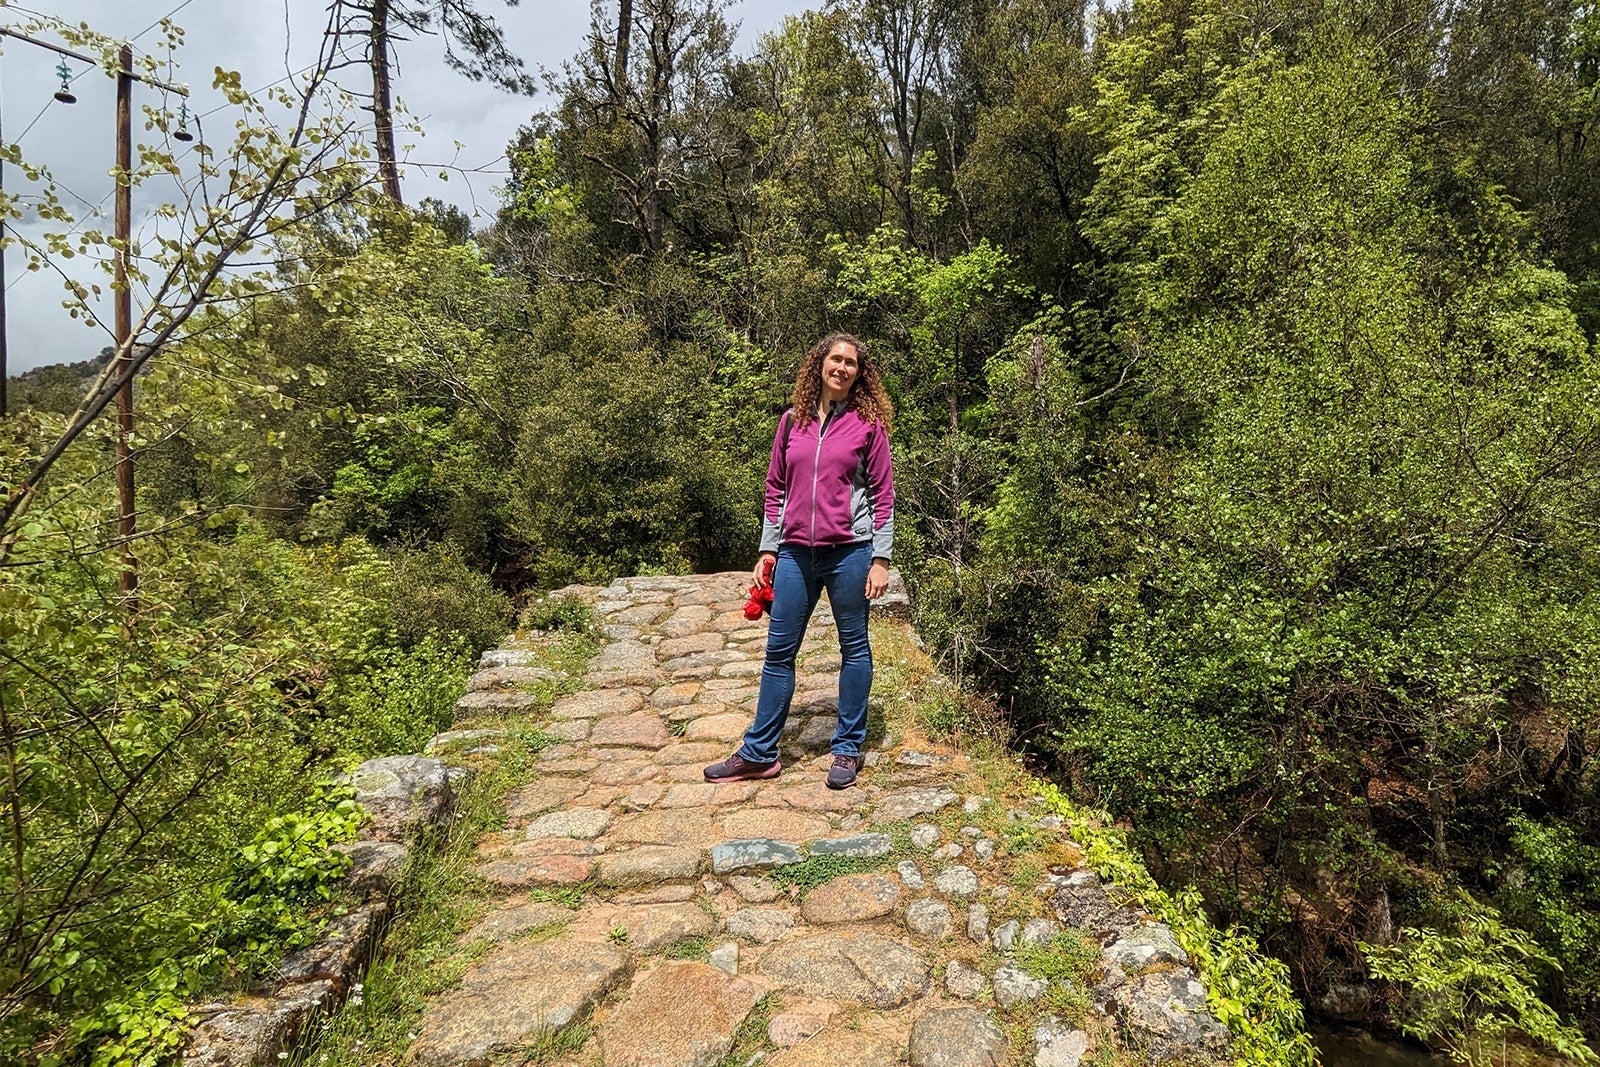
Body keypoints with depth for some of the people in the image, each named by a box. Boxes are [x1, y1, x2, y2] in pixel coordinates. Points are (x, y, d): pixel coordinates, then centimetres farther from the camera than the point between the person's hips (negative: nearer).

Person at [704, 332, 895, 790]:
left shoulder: (868, 424, 0)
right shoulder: (792, 421, 9)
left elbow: (882, 495, -1)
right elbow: (776, 489, 12)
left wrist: (880, 559, -6)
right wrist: (768, 550, 9)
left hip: (849, 552, -3)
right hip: (796, 553, 3)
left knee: (854, 649, 8)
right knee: (779, 650, 7)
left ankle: (848, 750, 23)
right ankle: (759, 753, 19)